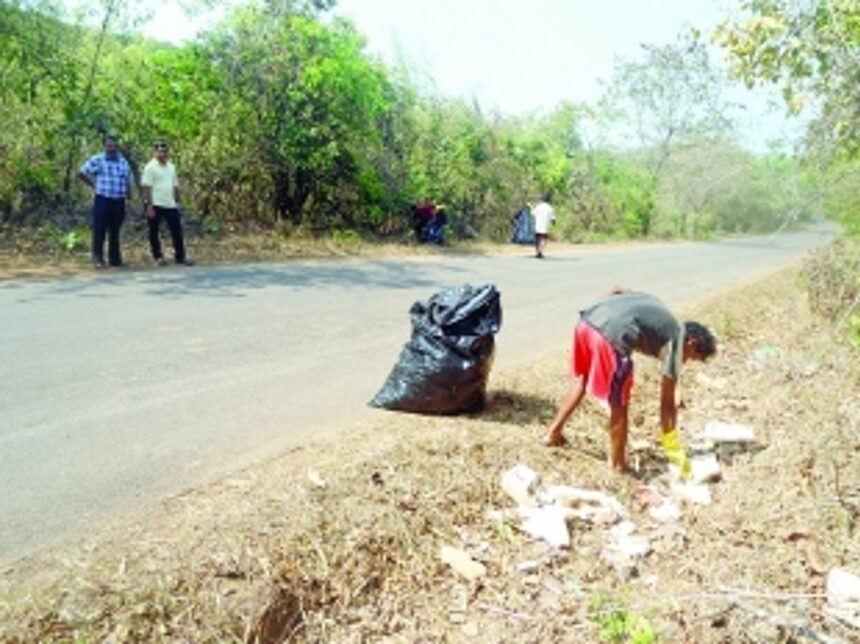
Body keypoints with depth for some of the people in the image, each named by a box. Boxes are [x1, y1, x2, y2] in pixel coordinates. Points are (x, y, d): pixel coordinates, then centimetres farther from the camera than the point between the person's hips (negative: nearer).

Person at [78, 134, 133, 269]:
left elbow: (128, 182, 19)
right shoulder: (97, 160, 0)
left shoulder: (124, 162, 13)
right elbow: (81, 173, 2)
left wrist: (128, 195, 9)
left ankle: (115, 258, 17)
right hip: (102, 200, -4)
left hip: (119, 202, 4)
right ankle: (98, 259, 0)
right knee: (99, 230, -4)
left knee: (115, 231, 10)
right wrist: (93, 185, 1)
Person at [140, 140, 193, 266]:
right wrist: (149, 206, -17)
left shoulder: (171, 166, 13)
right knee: (154, 232, 4)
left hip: (170, 205, 5)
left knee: (177, 230, 4)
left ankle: (180, 256, 11)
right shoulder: (150, 167, -6)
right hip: (156, 205, -5)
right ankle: (158, 256, 15)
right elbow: (146, 187, -11)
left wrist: (177, 202, 13)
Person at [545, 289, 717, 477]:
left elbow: (614, 291, 24)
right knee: (618, 407, 11)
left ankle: (554, 433, 41)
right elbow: (667, 402, 14)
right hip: (613, 336, -8)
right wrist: (673, 448, 21)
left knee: (583, 379, 31)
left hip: (587, 322, 8)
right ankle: (618, 466, 25)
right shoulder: (677, 340, 13)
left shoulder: (657, 312, 32)